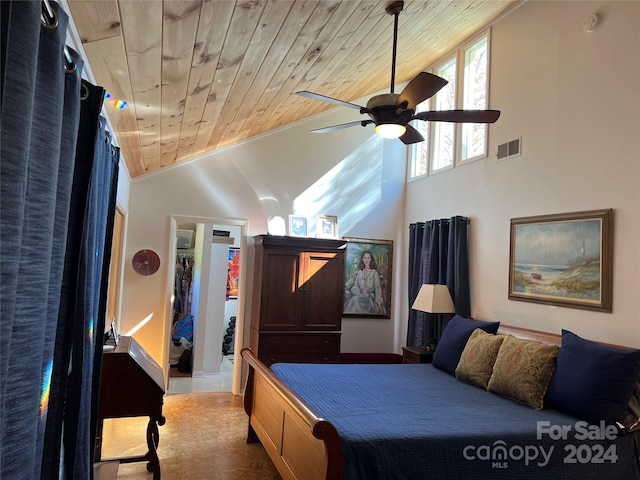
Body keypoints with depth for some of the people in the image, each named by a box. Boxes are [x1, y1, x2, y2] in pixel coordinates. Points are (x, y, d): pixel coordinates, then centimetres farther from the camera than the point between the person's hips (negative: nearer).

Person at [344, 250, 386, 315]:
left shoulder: (374, 272, 6)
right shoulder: (359, 272, 18)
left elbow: (377, 288, 0)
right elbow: (355, 286, 15)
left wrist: (378, 303, -10)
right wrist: (358, 293, -7)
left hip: (370, 297, -3)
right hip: (360, 296, 3)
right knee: (354, 300, -31)